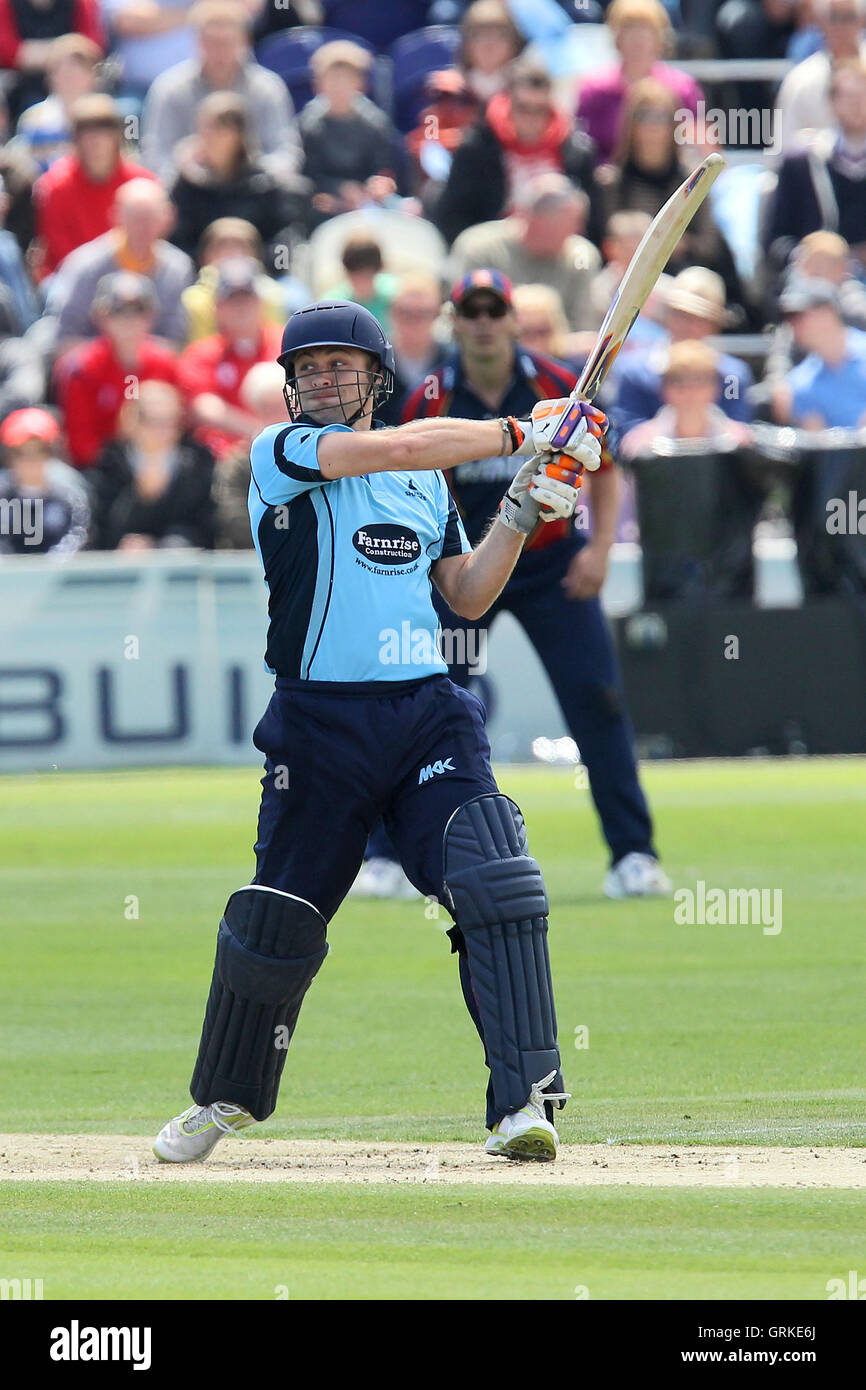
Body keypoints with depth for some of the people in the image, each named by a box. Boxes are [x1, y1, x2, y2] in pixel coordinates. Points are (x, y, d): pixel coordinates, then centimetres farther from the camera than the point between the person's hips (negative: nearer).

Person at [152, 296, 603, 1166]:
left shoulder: (426, 481, 16)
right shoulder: (281, 454, -1)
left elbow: (467, 596, 18)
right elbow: (397, 447, -16)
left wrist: (520, 515, 4)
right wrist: (522, 436, -11)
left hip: (428, 714, 3)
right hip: (319, 722, -3)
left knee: (495, 882, -16)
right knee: (277, 919, 3)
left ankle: (523, 1101, -17)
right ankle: (225, 1098, 25)